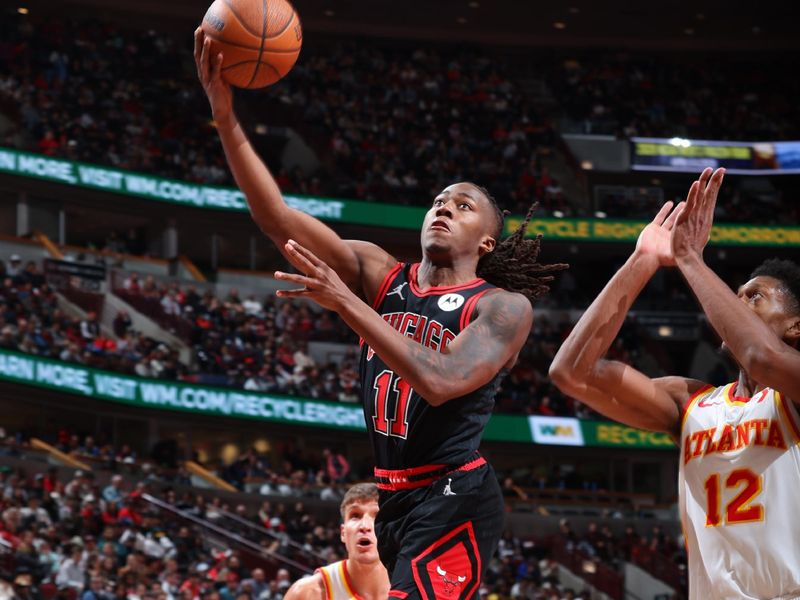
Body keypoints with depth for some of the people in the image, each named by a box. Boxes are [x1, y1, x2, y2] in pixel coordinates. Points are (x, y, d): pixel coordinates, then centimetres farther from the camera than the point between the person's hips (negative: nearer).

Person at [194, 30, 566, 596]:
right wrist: (227, 119, -17)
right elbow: (279, 219, -4)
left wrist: (345, 302, -27)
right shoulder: (379, 273, 7)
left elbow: (440, 382, -25)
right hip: (395, 498, 7)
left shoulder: (504, 306, -7)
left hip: (453, 502, -7)